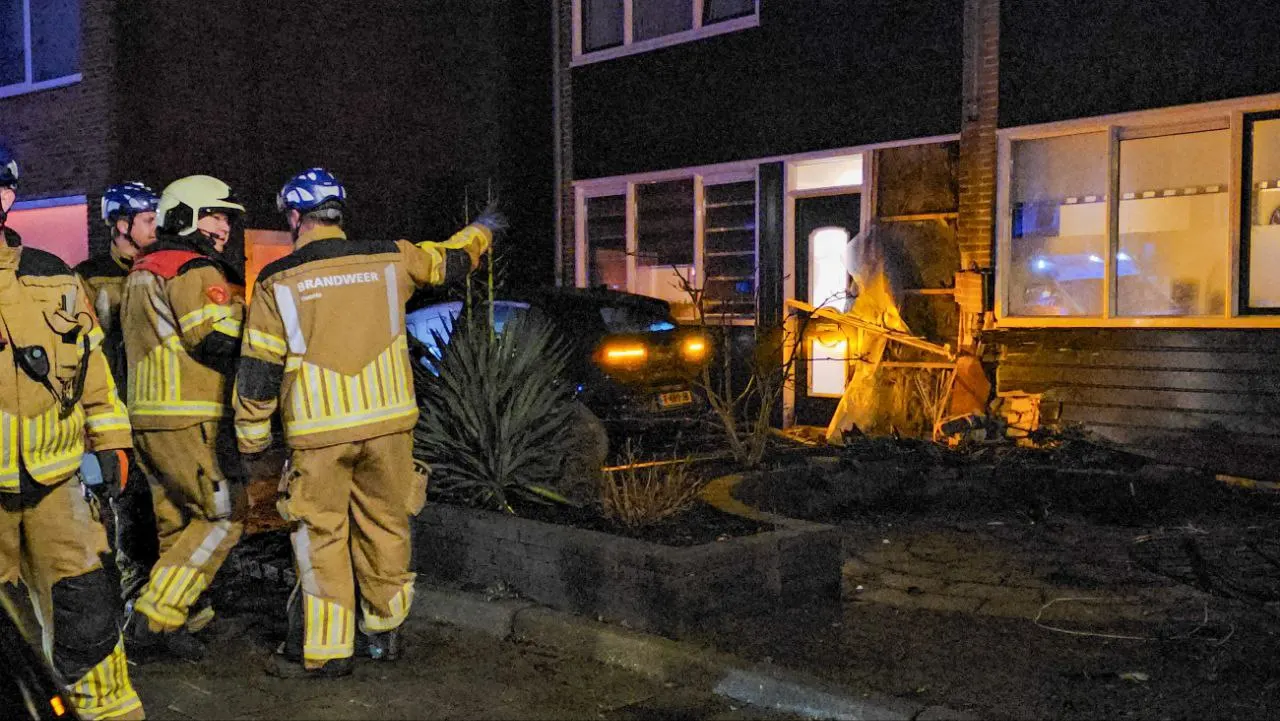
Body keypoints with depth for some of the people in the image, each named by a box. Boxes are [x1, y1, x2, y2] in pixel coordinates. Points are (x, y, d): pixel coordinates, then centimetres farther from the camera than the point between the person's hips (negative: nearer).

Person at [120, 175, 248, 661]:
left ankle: (168, 623, 21)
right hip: (191, 419, -10)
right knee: (225, 516, -3)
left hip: (146, 417, 10)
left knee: (177, 522, 16)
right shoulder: (195, 271, -12)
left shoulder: (141, 271, 21)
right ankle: (155, 617, -4)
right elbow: (219, 343, -19)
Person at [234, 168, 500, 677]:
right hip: (388, 419, 3)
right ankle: (384, 632, 27)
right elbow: (449, 262, 21)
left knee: (321, 534, 6)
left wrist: (251, 437, 10)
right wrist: (481, 230, 42)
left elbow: (258, 368, -1)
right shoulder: (389, 259, 3)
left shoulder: (276, 282, -3)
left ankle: (323, 649, 9)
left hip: (319, 431, -3)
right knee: (384, 525, 14)